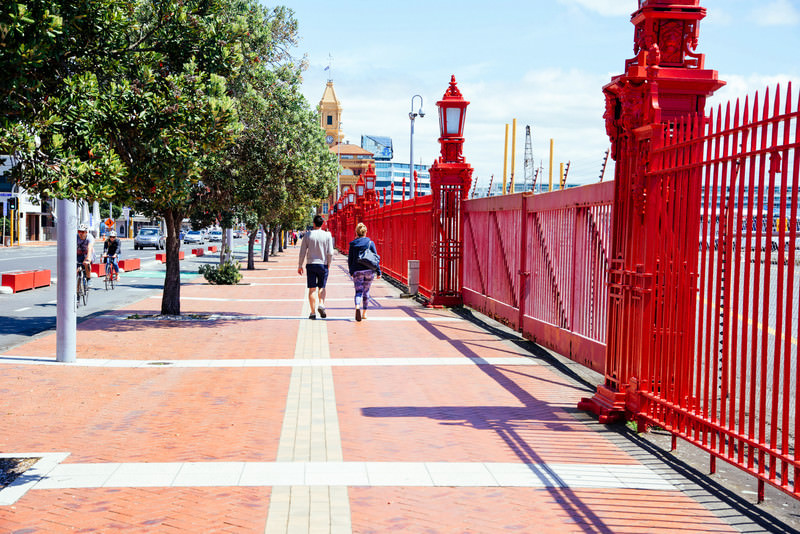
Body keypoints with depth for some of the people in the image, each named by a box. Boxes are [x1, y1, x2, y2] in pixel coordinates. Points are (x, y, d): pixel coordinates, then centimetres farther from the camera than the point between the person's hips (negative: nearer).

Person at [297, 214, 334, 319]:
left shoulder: (308, 235, -2)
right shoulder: (327, 235, -2)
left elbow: (302, 252, -1)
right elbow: (330, 253, -4)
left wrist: (300, 266, 7)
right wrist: (328, 264, 11)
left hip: (310, 264, 0)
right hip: (323, 264, 0)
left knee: (312, 289, 3)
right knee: (321, 287, 15)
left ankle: (313, 312, 1)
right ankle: (321, 304, -9)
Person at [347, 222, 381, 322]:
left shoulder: (353, 244, 2)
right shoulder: (370, 242, -1)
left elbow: (350, 259, 7)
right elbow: (376, 257, -1)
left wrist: (351, 272, 17)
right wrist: (378, 271, 4)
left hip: (357, 271, 0)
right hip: (369, 270, 0)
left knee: (358, 291, 0)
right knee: (366, 291, 14)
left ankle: (358, 307, -29)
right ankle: (364, 313, 19)